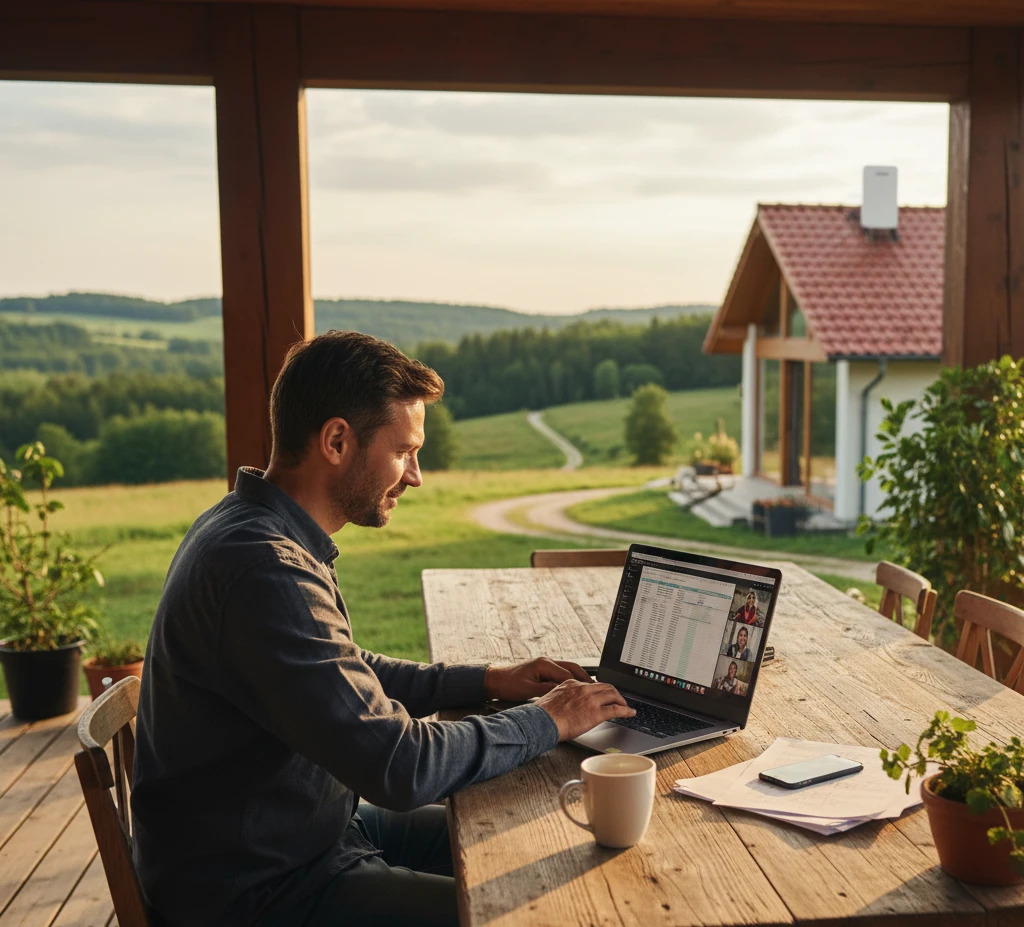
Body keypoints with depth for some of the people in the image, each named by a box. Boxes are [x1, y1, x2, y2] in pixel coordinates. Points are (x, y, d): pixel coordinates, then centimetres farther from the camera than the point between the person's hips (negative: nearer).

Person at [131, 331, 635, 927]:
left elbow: (350, 678, 17)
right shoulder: (263, 570, -29)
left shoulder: (252, 533, 4)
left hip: (313, 829, 10)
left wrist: (486, 682, 7)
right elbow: (399, 765, -30)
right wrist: (545, 723, -15)